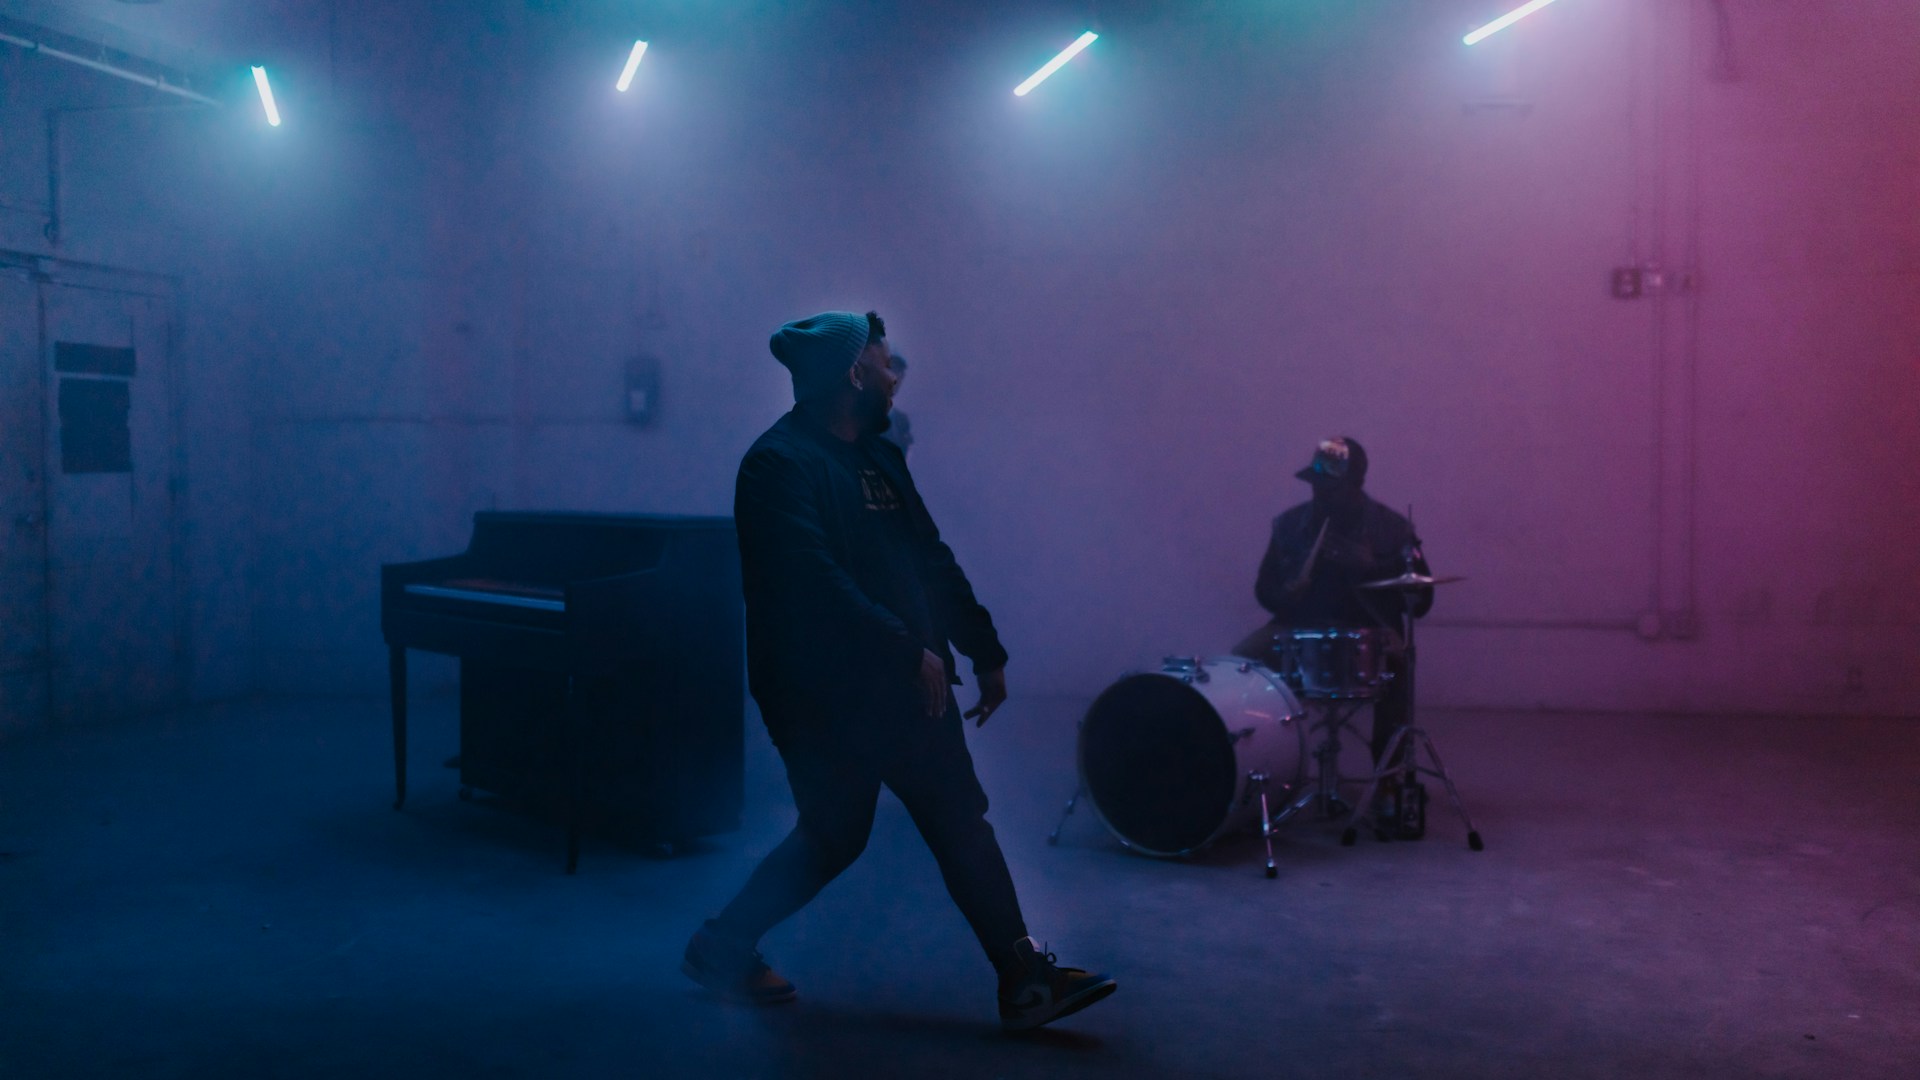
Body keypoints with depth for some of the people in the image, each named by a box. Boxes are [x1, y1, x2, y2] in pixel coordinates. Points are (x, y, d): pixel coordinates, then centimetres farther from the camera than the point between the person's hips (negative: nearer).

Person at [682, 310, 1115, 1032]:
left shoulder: (878, 456, 14)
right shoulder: (779, 465, -14)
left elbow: (932, 560, 17)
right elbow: (815, 585, -25)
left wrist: (984, 649, 16)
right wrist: (910, 653, -25)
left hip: (909, 682, 8)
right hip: (825, 694, -8)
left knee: (963, 826, 6)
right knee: (833, 838, 3)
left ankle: (1025, 983, 15)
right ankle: (720, 950, 23)